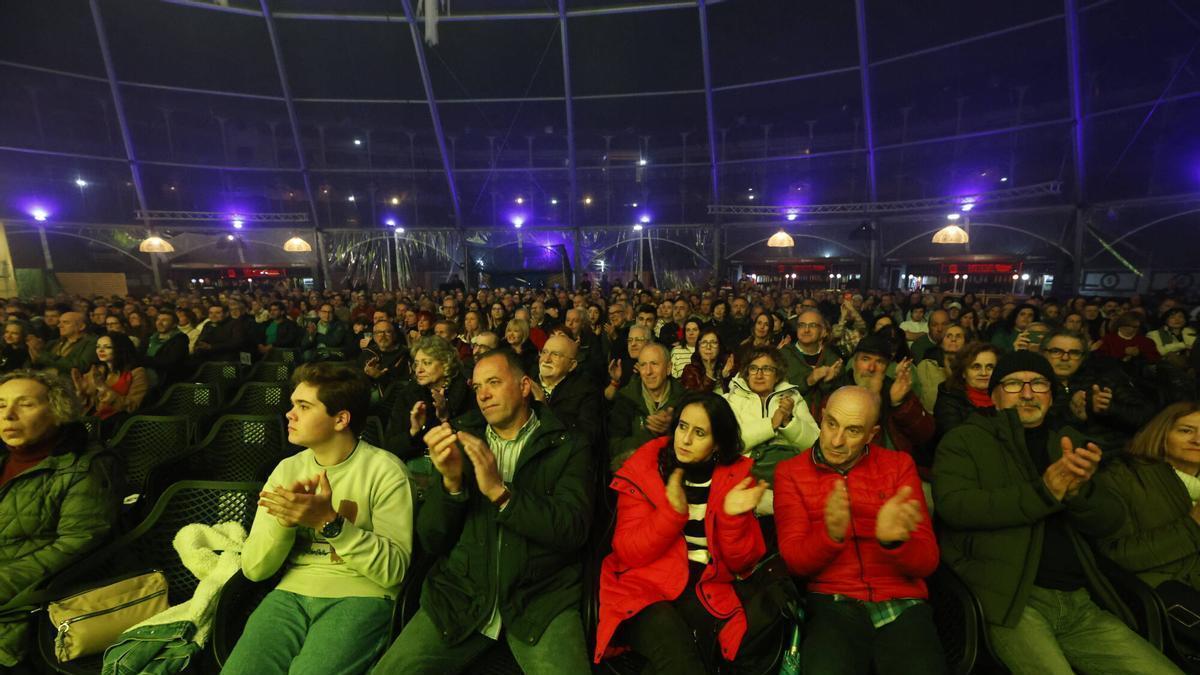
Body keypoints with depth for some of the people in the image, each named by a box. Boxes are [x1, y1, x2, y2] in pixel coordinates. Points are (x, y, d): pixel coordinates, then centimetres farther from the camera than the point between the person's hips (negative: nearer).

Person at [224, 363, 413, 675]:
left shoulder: (384, 470, -8)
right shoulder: (287, 469, 8)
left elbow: (394, 569, -12)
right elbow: (253, 569, 5)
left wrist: (331, 523, -21)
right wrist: (285, 520, -14)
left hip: (360, 596, -4)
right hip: (291, 593, 4)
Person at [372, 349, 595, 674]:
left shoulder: (567, 448, 0)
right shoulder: (464, 441, 9)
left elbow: (573, 531, -12)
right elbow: (431, 541, 5)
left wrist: (500, 492, -19)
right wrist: (451, 482, -14)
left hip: (542, 599, -2)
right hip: (459, 595, 3)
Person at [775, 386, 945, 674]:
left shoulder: (899, 465, 6)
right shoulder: (791, 473, 2)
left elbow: (927, 561, 0)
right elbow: (794, 561, -6)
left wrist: (893, 540, -24)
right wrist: (831, 535, -27)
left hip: (903, 605, 3)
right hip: (832, 605, -2)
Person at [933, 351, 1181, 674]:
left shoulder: (1069, 442, 18)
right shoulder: (965, 439, 1)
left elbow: (1110, 522, 10)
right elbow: (953, 504, -13)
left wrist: (1079, 490, -12)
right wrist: (1044, 493, -15)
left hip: (1080, 602, 6)